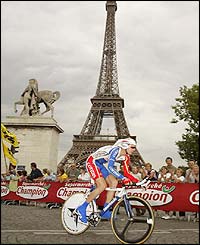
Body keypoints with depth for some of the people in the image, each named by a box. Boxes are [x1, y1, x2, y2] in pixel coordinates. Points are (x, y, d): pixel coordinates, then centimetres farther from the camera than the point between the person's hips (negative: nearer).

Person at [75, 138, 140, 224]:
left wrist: (138, 181, -9)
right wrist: (122, 178, -42)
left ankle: (105, 211, 0)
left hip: (100, 164, 9)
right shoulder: (116, 150, -27)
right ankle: (82, 208, -11)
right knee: (102, 186, -21)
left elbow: (127, 173, 2)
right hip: (92, 161, -9)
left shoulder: (126, 157, 0)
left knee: (114, 183, -5)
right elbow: (110, 167, -36)